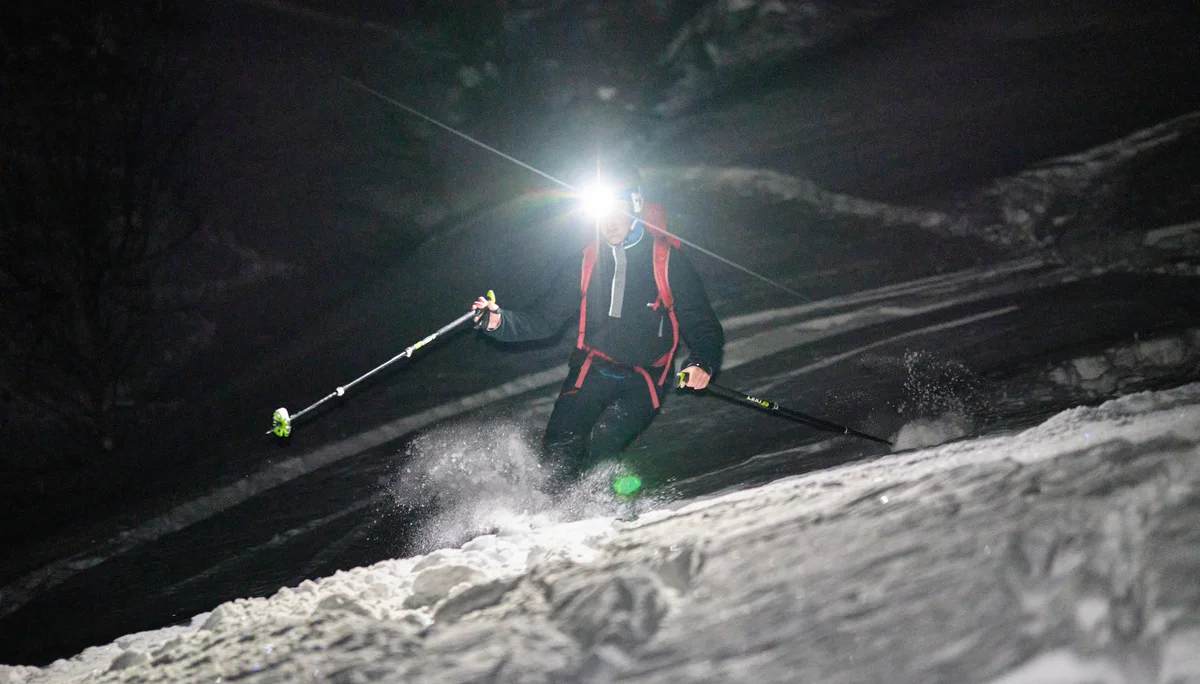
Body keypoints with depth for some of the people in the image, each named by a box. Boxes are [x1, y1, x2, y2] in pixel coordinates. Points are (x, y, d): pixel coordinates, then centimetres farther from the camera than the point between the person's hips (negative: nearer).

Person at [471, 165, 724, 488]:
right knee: (559, 450, -18)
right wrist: (500, 321, -7)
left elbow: (702, 324, 1)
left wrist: (702, 363, -20)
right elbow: (544, 318, 12)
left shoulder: (668, 260, -1)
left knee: (601, 447, -28)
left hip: (642, 379, -3)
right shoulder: (585, 263, 9)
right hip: (591, 372, 3)